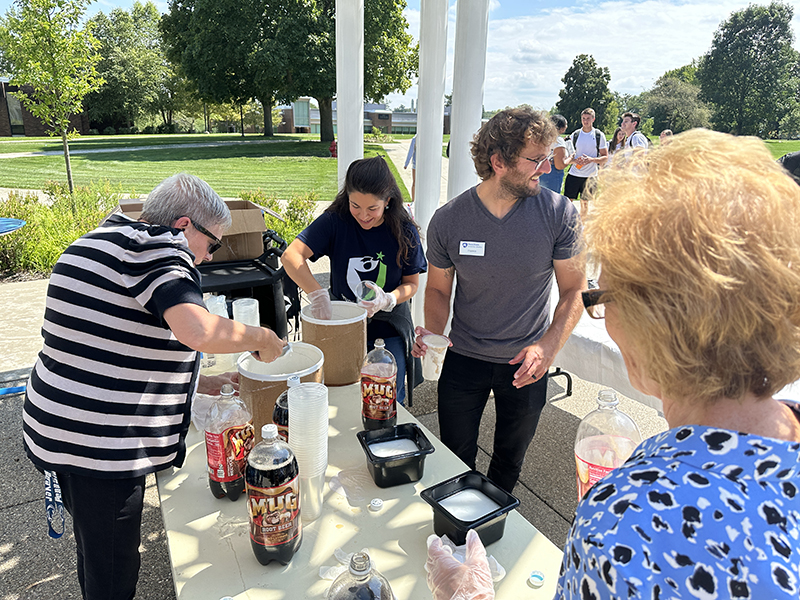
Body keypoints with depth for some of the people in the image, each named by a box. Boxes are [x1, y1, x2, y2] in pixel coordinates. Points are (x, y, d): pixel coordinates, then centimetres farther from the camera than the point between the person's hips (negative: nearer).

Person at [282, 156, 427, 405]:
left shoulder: (404, 232, -11)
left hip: (389, 331, 0)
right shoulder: (335, 221, -13)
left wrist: (388, 300, -24)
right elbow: (291, 256, -22)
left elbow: (412, 283, -3)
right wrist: (317, 294, -36)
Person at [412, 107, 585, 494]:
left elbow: (574, 290, -8)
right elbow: (438, 290, 0)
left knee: (509, 462, 22)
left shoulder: (559, 214, -15)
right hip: (464, 360, 0)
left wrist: (548, 348, -24)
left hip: (526, 364, 1)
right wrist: (433, 333, -20)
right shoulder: (448, 221, -13)